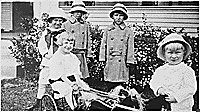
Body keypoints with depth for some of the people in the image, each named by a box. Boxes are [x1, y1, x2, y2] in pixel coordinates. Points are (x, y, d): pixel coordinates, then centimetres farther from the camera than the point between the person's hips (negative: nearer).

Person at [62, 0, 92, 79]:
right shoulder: (65, 25, 5)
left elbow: (88, 39, 15)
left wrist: (89, 54, 9)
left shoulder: (86, 25, 13)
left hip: (81, 54, 2)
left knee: (81, 77, 1)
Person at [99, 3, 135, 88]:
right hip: (110, 60, 1)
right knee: (109, 83, 1)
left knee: (120, 83, 0)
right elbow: (103, 45, 10)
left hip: (122, 61, -1)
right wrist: (103, 58, 4)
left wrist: (129, 61, 0)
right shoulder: (108, 30, 9)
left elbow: (130, 48, 5)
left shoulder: (128, 31, 5)